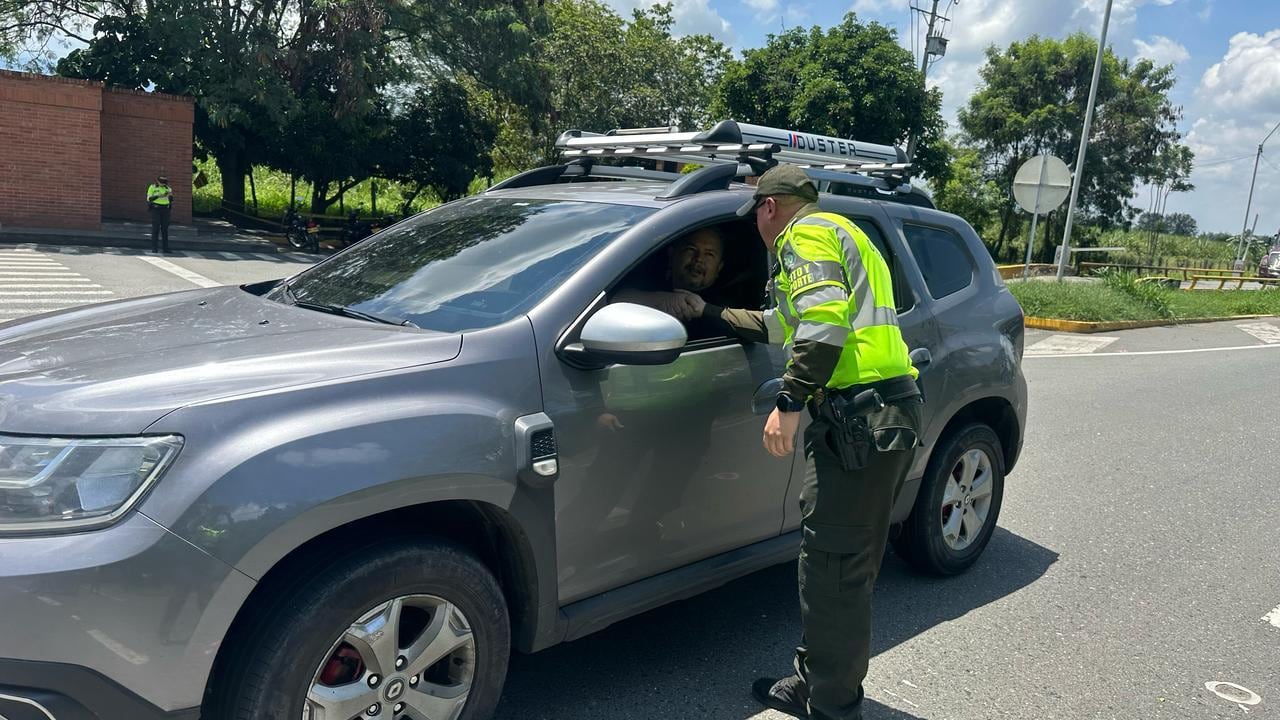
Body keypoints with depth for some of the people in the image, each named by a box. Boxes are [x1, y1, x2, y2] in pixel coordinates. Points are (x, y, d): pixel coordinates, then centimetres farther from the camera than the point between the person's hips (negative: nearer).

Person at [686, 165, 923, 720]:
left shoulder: (806, 236, -3)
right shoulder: (838, 235, 30)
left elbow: (825, 320, -23)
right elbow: (780, 325, 38)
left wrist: (790, 403, -24)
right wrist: (708, 312, 42)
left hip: (860, 417, -11)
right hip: (890, 414, 11)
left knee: (831, 565, -5)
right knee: (847, 565, 15)